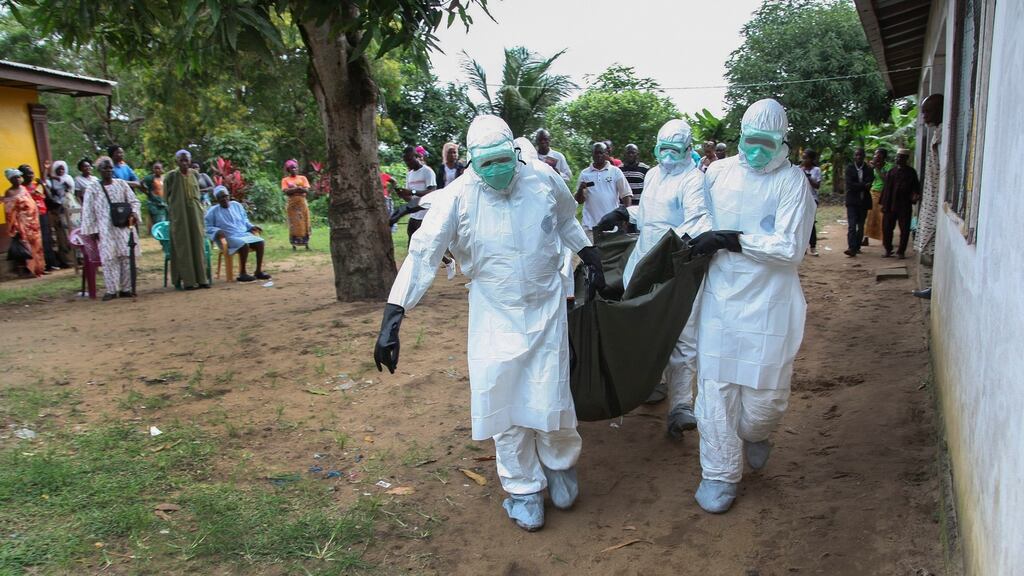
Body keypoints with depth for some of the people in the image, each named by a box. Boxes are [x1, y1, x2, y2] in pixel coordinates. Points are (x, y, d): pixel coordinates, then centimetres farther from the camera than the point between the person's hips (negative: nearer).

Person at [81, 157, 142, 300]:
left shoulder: (121, 184, 8)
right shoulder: (93, 189, 3)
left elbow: (134, 201, 10)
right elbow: (88, 212, 4)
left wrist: (134, 213, -10)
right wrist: (92, 230, -1)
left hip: (124, 226, 2)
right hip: (105, 229, -2)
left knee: (127, 257, 0)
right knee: (109, 259, -4)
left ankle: (126, 288, 8)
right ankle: (111, 290, 0)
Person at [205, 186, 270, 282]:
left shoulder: (236, 205, 15)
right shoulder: (213, 211, 2)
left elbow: (244, 220, 25)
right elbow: (207, 226, -1)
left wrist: (251, 226, 7)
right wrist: (217, 231, -19)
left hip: (245, 234, 5)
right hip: (229, 238, -5)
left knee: (260, 242, -22)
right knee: (244, 245, -35)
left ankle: (258, 271, -17)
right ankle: (242, 274, -27)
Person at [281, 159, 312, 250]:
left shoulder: (302, 178, 9)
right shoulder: (285, 180, 6)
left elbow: (307, 190, -3)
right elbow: (286, 191, -9)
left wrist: (295, 189, -16)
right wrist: (297, 188, -18)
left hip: (302, 203, 1)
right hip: (292, 203, -1)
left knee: (304, 223, -1)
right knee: (294, 224, -2)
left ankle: (306, 244, 3)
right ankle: (294, 245, 0)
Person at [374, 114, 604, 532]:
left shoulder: (544, 179, -8)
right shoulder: (457, 197, -16)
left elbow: (566, 220, 14)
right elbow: (422, 254, -19)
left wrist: (588, 254, 19)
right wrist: (392, 317, -26)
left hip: (547, 309, 1)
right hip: (495, 317, -1)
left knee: (550, 400, 1)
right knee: (503, 405, 4)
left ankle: (560, 463, 34)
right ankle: (523, 488, 28)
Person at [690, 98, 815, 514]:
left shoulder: (793, 181, -6)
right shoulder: (719, 172, 5)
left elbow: (791, 248, -16)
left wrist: (733, 240, -19)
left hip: (768, 303, -2)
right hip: (719, 297, 3)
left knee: (765, 390, 4)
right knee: (715, 387, 3)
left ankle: (754, 434, 40)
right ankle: (720, 473, 19)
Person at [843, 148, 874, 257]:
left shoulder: (869, 169, 3)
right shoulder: (849, 168, 2)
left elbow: (869, 184, -9)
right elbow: (850, 184, -10)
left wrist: (857, 186, -15)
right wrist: (864, 185, -13)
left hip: (864, 201, 2)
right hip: (852, 201, -2)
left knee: (861, 226, 8)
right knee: (851, 225, -12)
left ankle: (857, 247, 17)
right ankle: (852, 248, -19)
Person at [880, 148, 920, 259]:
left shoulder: (911, 172, 1)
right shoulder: (891, 171, 7)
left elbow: (915, 187, 3)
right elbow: (886, 188, 6)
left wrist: (916, 195, -18)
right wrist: (883, 203, 2)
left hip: (905, 207, -2)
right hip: (890, 205, 2)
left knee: (904, 229, 3)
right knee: (887, 228, 4)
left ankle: (901, 251, 14)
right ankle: (888, 250, 17)